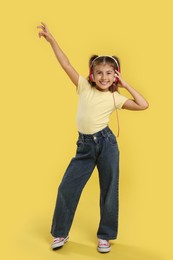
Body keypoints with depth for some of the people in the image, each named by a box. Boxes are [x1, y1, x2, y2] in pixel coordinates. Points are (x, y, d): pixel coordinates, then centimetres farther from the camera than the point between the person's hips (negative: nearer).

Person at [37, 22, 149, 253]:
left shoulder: (115, 97, 1)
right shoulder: (84, 87, 3)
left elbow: (143, 105, -1)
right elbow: (66, 64, -1)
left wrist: (126, 85, 1)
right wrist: (51, 39, -5)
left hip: (106, 143, -1)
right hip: (85, 145, 1)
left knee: (109, 191, 6)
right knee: (67, 188, 2)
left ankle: (105, 236, 25)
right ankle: (60, 233, 22)